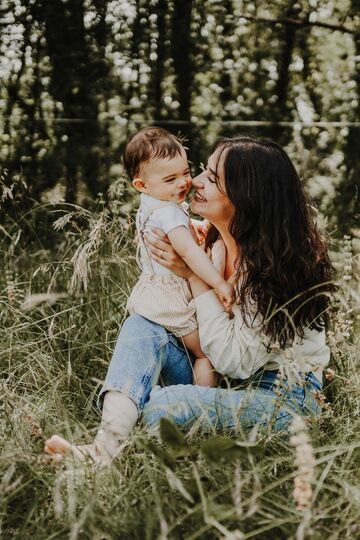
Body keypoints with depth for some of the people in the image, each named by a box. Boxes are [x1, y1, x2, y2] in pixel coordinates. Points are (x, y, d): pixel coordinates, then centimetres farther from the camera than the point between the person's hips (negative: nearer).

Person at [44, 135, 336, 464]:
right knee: (141, 326, -14)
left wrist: (194, 276, -20)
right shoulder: (212, 239, 0)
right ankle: (105, 448, -33)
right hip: (222, 380, 8)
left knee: (162, 405, -31)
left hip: (284, 396, -7)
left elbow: (233, 360, -22)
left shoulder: (276, 263, -22)